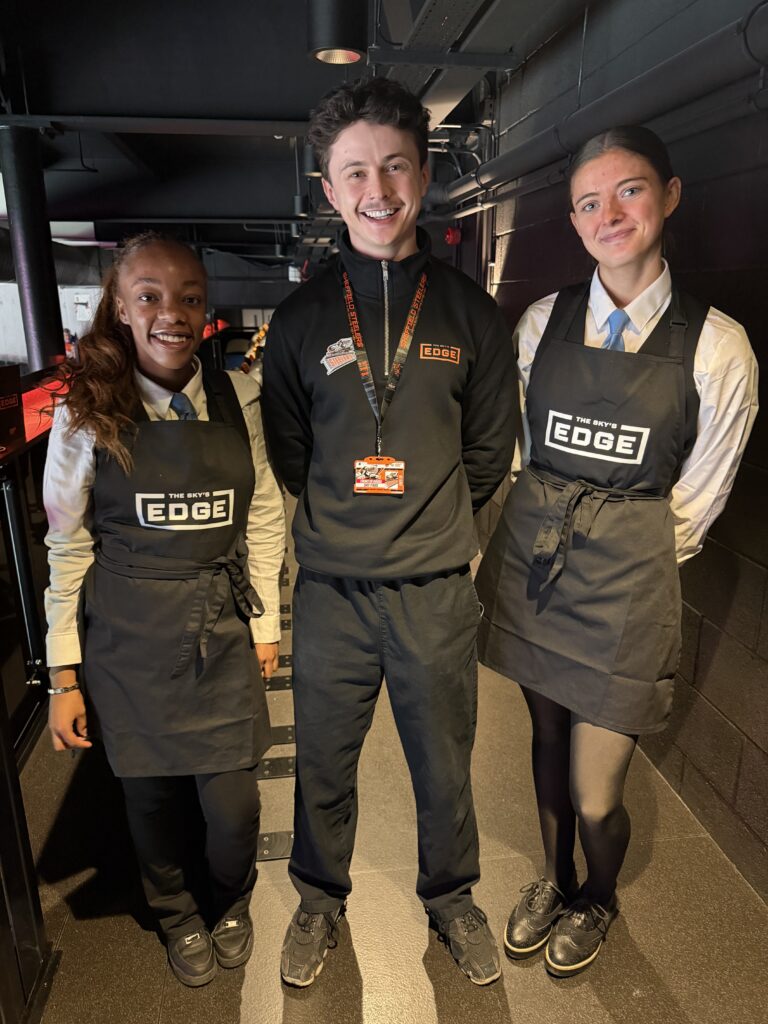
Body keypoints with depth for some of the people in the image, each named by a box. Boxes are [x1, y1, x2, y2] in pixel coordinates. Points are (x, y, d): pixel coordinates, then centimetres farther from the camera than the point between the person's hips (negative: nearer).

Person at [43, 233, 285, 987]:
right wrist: (65, 676, -1)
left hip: (222, 632, 1)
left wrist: (264, 623, 6)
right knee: (152, 796, 14)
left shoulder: (237, 400, -2)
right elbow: (67, 547, -3)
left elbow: (262, 517, 4)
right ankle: (176, 916, 47)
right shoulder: (86, 414, -7)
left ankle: (230, 904, 41)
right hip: (129, 641, -1)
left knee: (233, 804, 5)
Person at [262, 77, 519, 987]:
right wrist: (338, 524, 5)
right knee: (322, 764, 18)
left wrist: (431, 524, 4)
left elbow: (489, 452, 6)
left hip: (437, 590, 0)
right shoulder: (300, 317, -2)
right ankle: (320, 898, 47)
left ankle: (450, 897, 47)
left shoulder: (470, 313, -1)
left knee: (443, 766, 18)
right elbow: (285, 451, 7)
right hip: (331, 590, 1)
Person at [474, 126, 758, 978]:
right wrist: (551, 527, 10)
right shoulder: (543, 320, 1)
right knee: (548, 744, 20)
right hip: (532, 557, 3)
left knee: (595, 795, 6)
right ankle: (553, 881, 50)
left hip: (624, 581, -3)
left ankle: (596, 901, 43)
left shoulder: (715, 346, -8)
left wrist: (628, 554, 5)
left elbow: (698, 497, 0)